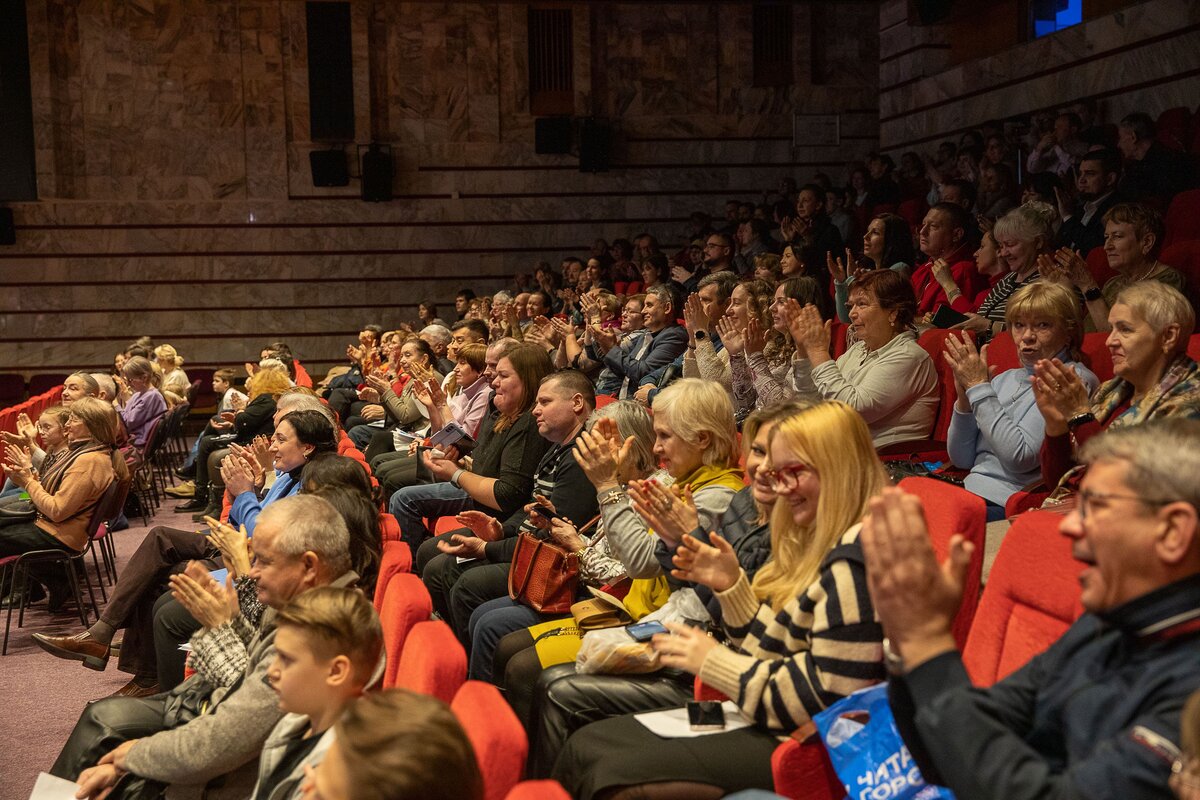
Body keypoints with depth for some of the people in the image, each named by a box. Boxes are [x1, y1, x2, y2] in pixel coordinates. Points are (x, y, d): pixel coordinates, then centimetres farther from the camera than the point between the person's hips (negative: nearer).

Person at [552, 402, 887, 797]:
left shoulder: (855, 557, -18)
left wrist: (715, 662, -15)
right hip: (759, 719, 10)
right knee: (586, 747, 3)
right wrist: (730, 585, 1)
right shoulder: (818, 545, 14)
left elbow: (832, 693, -23)